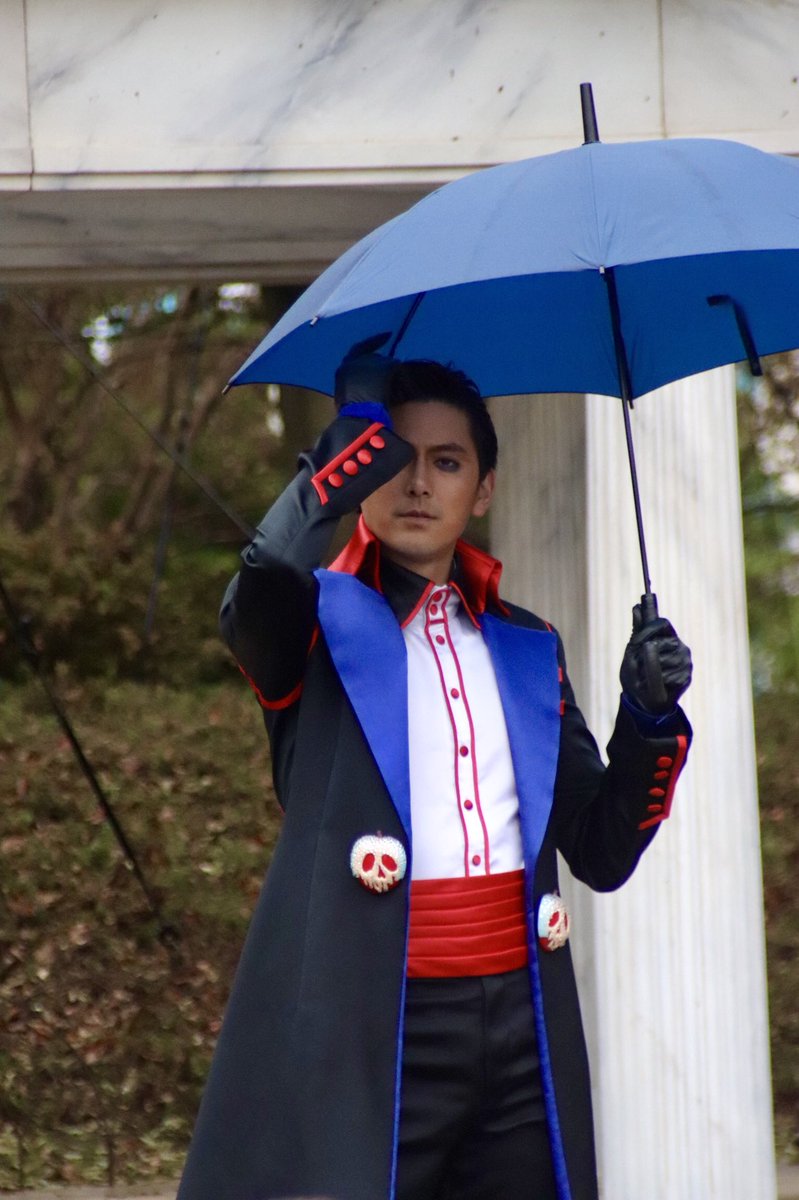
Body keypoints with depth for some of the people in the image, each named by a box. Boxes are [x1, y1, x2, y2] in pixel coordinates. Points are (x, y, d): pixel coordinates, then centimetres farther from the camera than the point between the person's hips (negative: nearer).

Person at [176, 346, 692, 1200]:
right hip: (368, 1026, -4)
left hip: (521, 1021, 5)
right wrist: (362, 420, -16)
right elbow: (262, 582, -23)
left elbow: (602, 854, 15)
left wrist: (650, 720, 0)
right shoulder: (320, 623, 4)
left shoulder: (526, 650, 17)